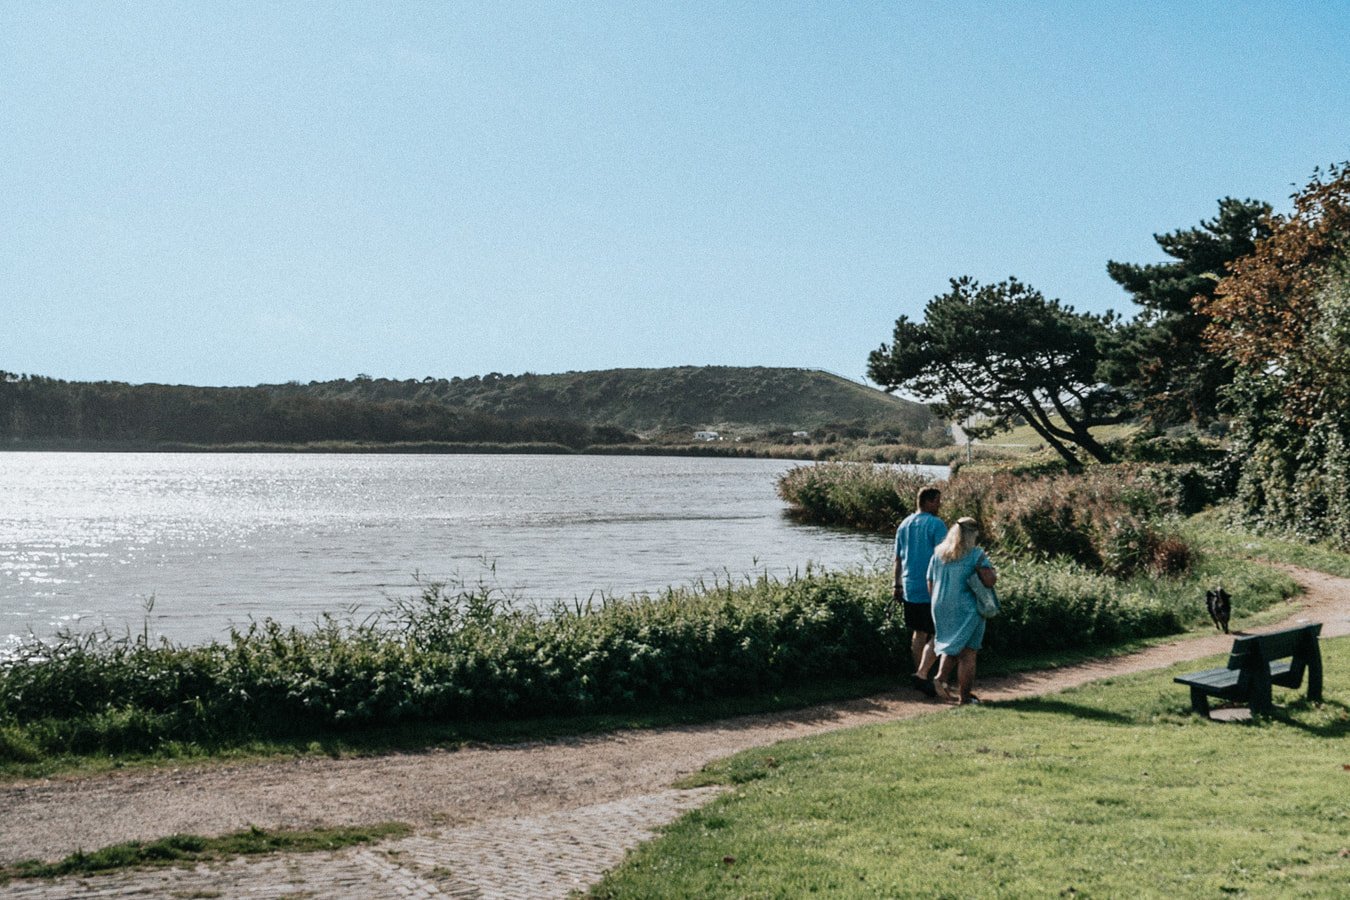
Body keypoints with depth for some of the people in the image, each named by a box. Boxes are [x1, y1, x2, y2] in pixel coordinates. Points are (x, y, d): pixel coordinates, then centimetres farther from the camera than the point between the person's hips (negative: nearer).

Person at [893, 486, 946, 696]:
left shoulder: (904, 525, 10)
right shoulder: (936, 525, -10)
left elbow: (898, 559, 15)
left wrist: (898, 586, 21)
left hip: (910, 588, 7)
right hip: (932, 589, -7)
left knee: (918, 633, 15)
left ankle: (921, 676, 21)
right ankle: (922, 674, -13)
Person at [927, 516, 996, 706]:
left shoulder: (938, 554, 7)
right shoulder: (976, 554, -9)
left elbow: (930, 585, 9)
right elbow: (989, 581, -19)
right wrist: (994, 574, 2)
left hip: (941, 608, 5)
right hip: (966, 610, -5)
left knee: (951, 645, 21)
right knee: (967, 652, 5)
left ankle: (942, 676, -2)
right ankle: (964, 695, 9)